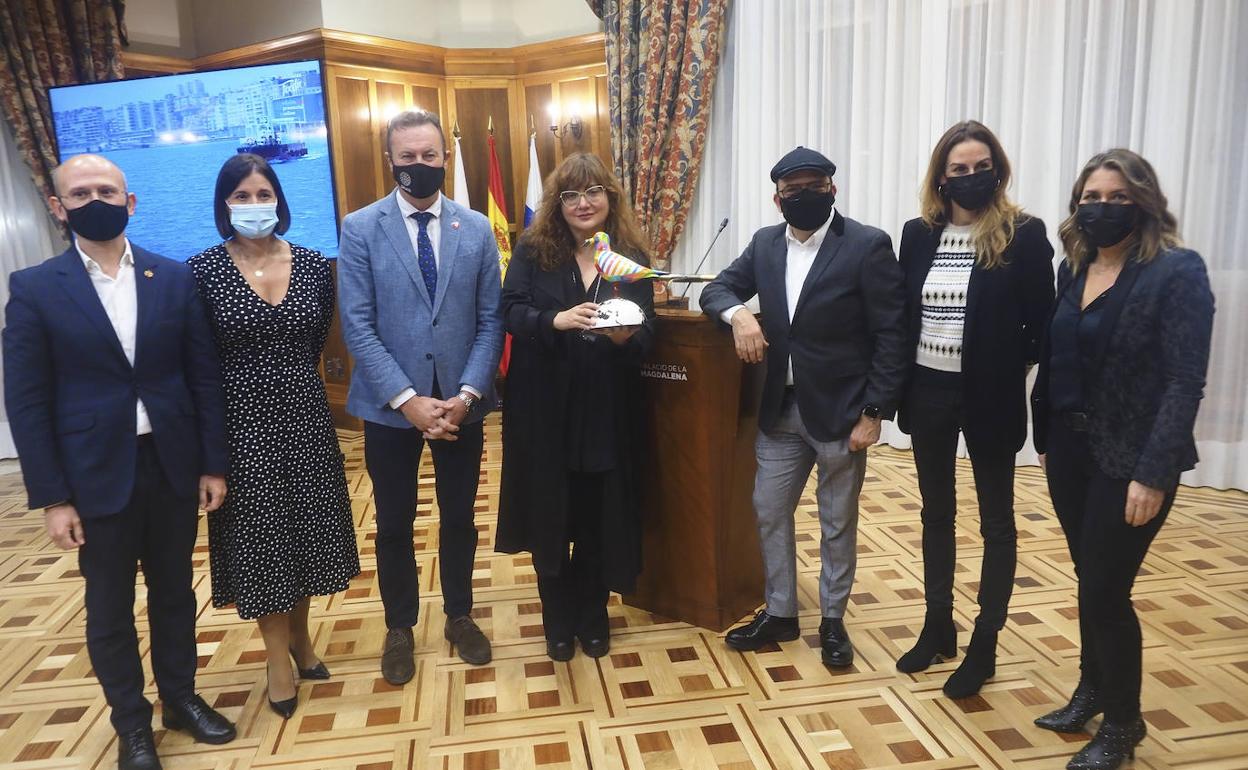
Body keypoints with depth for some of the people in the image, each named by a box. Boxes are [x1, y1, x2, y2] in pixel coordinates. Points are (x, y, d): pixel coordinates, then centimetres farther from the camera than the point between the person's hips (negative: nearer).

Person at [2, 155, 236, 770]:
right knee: (110, 609, 12)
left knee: (174, 591, 16)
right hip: (96, 475, -1)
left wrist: (213, 464, 0)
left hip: (172, 466, 2)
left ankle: (181, 697, 36)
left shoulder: (176, 279, 1)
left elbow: (205, 375, 3)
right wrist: (51, 497, -8)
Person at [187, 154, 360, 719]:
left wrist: (291, 375, 13)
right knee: (258, 531, 8)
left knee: (307, 524, 12)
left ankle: (300, 635, 35)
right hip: (243, 419, -2)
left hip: (304, 413, 3)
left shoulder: (313, 264, -1)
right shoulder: (203, 269, -8)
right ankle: (278, 656, 25)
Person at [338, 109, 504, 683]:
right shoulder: (360, 228, -4)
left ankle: (459, 616, 35)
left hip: (461, 402, 2)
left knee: (459, 518, 15)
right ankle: (400, 628, 33)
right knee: (394, 524, 12)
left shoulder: (476, 229, 2)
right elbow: (357, 326, -9)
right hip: (390, 405, -1)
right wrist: (408, 400, -17)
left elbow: (490, 322, -1)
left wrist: (466, 395, -12)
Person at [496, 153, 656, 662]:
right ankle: (558, 619, 30)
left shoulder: (631, 256, 2)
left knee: (599, 516, 11)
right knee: (550, 515, 9)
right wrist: (557, 320, -28)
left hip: (607, 410, 1)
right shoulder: (532, 250, -1)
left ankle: (592, 615, 32)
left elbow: (648, 332, -2)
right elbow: (511, 311, -10)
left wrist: (626, 336, -25)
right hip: (544, 408, -1)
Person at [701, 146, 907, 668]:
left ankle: (833, 621, 30)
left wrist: (873, 414, -15)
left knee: (838, 523, 11)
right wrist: (738, 313, -14)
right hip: (780, 409, 5)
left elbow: (891, 336, -11)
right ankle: (779, 614, 31)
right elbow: (717, 289, 10)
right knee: (769, 512, 13)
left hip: (840, 411, -5)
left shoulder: (868, 246, -11)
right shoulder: (765, 243, 5)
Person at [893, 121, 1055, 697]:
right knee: (936, 511, 16)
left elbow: (1041, 324, -6)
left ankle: (984, 645, 23)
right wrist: (898, 384, -1)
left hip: (989, 396, -4)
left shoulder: (1024, 234, -9)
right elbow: (903, 314, 5)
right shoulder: (918, 233, 3)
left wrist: (1011, 371, -11)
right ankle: (938, 626, 32)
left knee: (996, 519, 9)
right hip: (928, 392, 4)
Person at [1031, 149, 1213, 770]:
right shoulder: (1072, 270, 6)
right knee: (1091, 581, 18)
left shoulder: (1178, 271, -12)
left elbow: (1185, 381, -17)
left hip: (1129, 459, -5)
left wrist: (1153, 474, -20)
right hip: (1069, 449, 6)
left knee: (1104, 590, 1)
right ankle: (1092, 691, 37)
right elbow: (1055, 360, 8)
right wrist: (1045, 438, 7)